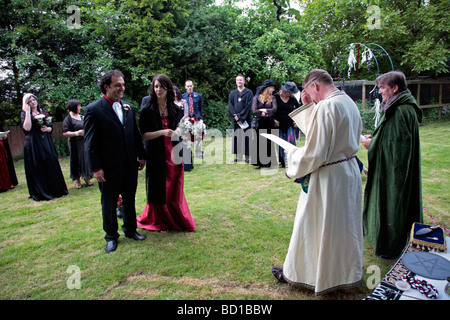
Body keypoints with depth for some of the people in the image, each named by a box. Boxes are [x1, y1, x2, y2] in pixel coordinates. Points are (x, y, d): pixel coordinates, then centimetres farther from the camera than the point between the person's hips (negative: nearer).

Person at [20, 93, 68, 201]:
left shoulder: (44, 112, 13)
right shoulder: (24, 113, 1)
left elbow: (51, 127, 15)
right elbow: (27, 128, -16)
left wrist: (47, 129, -7)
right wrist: (27, 112, -14)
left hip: (47, 143, 4)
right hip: (33, 145, -4)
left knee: (51, 166, 6)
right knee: (38, 169, 1)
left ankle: (55, 190, 17)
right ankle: (41, 193, 11)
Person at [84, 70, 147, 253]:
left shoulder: (129, 108, 7)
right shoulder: (94, 110, -10)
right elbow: (90, 143, -11)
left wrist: (141, 156, 13)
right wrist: (96, 168, -14)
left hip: (130, 165, 5)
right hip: (109, 168, -5)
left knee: (129, 200, 18)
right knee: (109, 203, 11)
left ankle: (130, 230, 36)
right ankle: (111, 236, 28)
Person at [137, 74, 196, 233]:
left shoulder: (175, 109, 6)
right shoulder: (148, 111, -5)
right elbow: (143, 135, -8)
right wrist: (162, 132, -20)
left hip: (174, 154, 3)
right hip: (157, 156, -3)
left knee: (175, 189, 11)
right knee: (159, 190, 7)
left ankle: (177, 220, 30)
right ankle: (160, 222, 26)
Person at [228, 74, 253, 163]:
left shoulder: (249, 92, 4)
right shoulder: (232, 93, 14)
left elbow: (248, 106, -6)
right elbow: (230, 106, 5)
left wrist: (240, 116, -13)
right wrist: (236, 117, -10)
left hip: (245, 119, -3)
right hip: (235, 119, 3)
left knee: (246, 137, -3)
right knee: (236, 137, 2)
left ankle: (247, 156, 3)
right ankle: (238, 156, 8)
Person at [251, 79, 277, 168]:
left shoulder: (272, 98, 10)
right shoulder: (257, 97, 5)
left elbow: (274, 109, -6)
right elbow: (254, 110, -7)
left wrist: (263, 110, -9)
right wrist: (266, 113, -7)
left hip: (269, 123, 1)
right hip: (259, 123, -1)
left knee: (269, 142, 1)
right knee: (259, 142, 0)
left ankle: (268, 162, 8)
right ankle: (259, 162, 8)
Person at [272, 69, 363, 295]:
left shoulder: (325, 108, -23)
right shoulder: (349, 103, 6)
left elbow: (314, 154, -23)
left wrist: (292, 155, -6)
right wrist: (308, 107, 7)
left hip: (328, 177, -9)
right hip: (350, 170, 9)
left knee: (314, 227, 8)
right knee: (345, 224, 22)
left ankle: (299, 273, 27)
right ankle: (347, 271, 41)